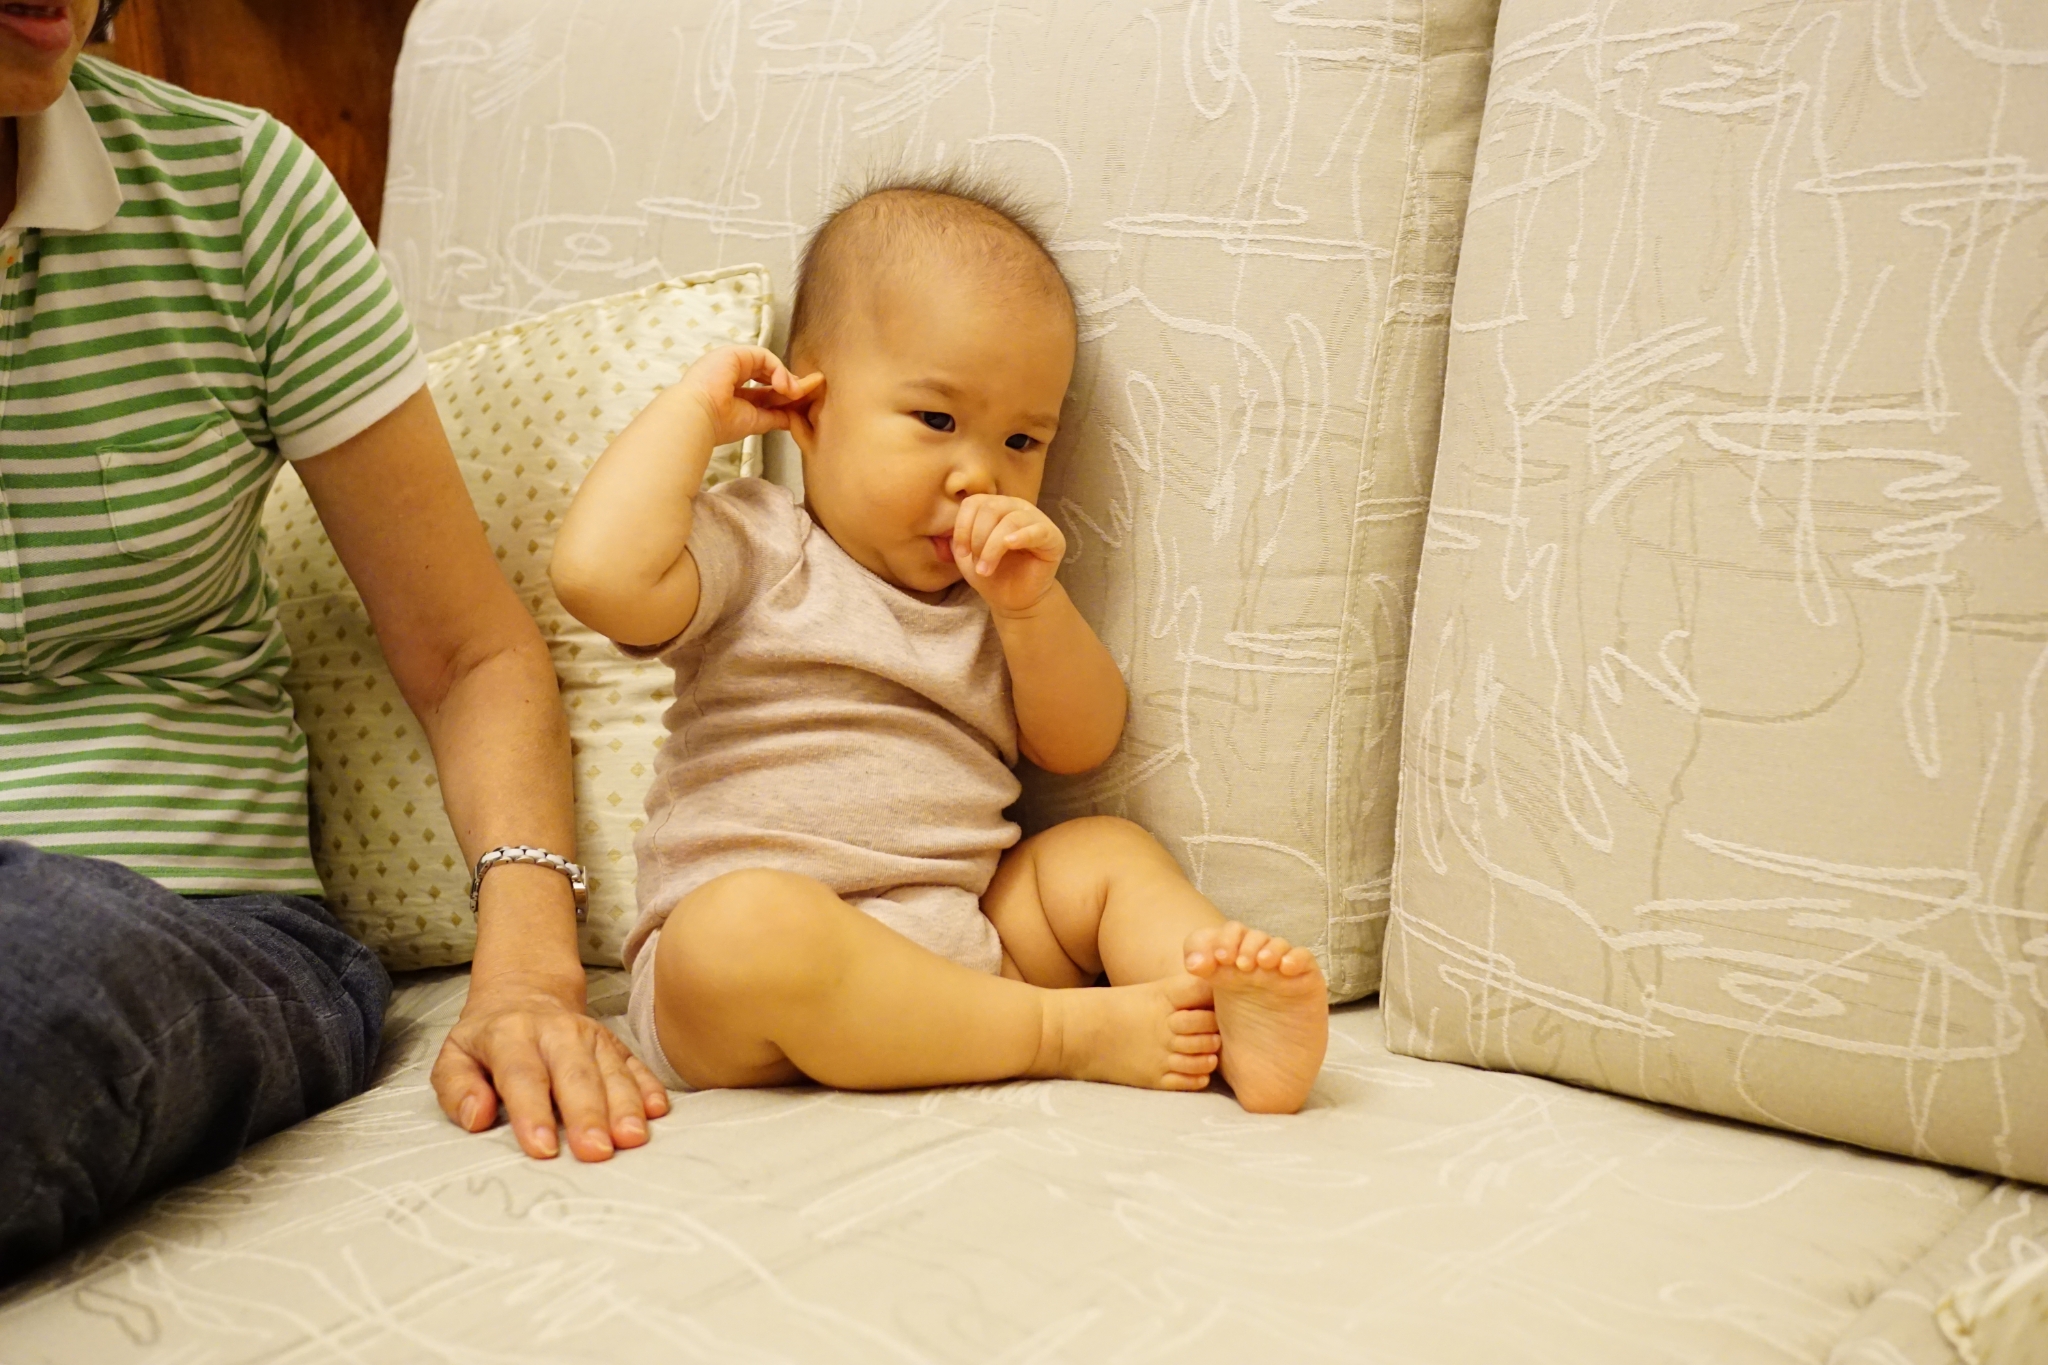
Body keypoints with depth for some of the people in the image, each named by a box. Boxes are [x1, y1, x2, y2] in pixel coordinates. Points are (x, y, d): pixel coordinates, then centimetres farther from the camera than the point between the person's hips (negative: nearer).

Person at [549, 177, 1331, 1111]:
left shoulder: (997, 582, 19)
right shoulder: (757, 549, 1)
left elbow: (1078, 746, 12)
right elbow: (601, 572, -19)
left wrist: (1030, 607, -6)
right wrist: (696, 408, -7)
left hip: (965, 944, 6)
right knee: (744, 928, -36)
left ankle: (1233, 1022, -28)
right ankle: (1072, 1033, -30)